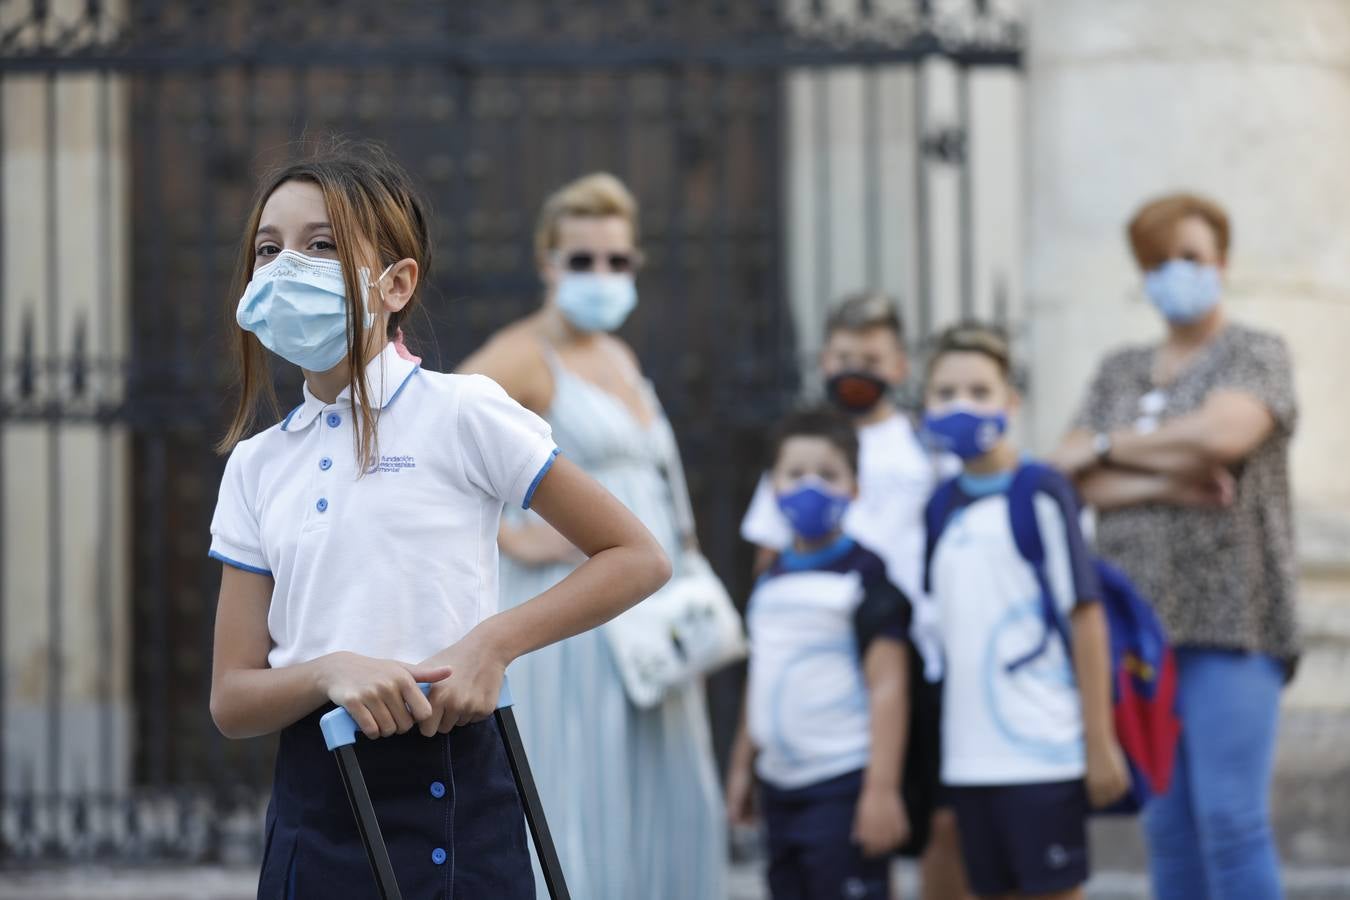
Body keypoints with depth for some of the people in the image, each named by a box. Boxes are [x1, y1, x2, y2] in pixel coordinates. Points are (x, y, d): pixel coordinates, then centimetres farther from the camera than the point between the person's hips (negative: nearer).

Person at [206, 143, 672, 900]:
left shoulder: (460, 413, -3)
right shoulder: (257, 466, 10)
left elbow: (639, 558, -1)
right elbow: (233, 700, 6)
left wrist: (491, 644, -13)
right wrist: (329, 672, -15)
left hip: (449, 794, -4)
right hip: (312, 803, 4)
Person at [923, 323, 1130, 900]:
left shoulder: (1042, 492, -7)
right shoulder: (942, 504, 10)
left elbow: (1085, 618, -8)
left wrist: (1100, 744, -11)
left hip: (1042, 753, -6)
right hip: (968, 758, 6)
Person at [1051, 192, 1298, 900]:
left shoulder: (1256, 355, 4)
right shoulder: (1119, 372, 18)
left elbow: (1223, 433, -16)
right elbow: (1074, 477, 5)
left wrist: (1109, 446, -3)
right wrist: (1168, 484, -12)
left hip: (1227, 622, -5)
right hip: (1136, 624, 5)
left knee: (1231, 818, -13)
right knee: (1166, 827, 3)